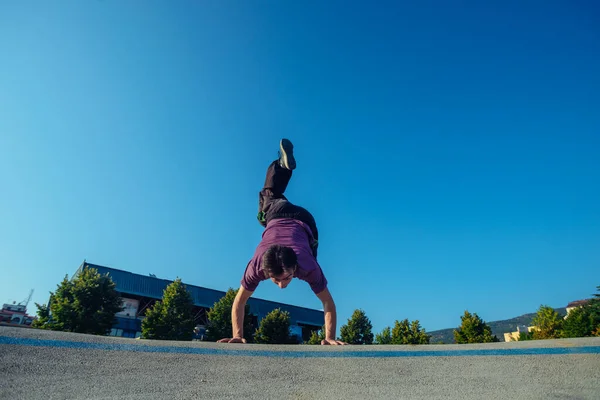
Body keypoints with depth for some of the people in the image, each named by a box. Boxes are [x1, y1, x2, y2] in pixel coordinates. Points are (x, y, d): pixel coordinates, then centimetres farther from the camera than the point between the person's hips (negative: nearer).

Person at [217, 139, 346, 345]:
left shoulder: (307, 266, -41)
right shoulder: (257, 265, -39)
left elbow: (329, 303, -29)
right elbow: (239, 302, -26)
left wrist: (330, 337, -35)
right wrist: (237, 335, -30)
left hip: (303, 220, 1)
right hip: (274, 216, 0)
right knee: (270, 196, 32)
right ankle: (284, 162, 39)